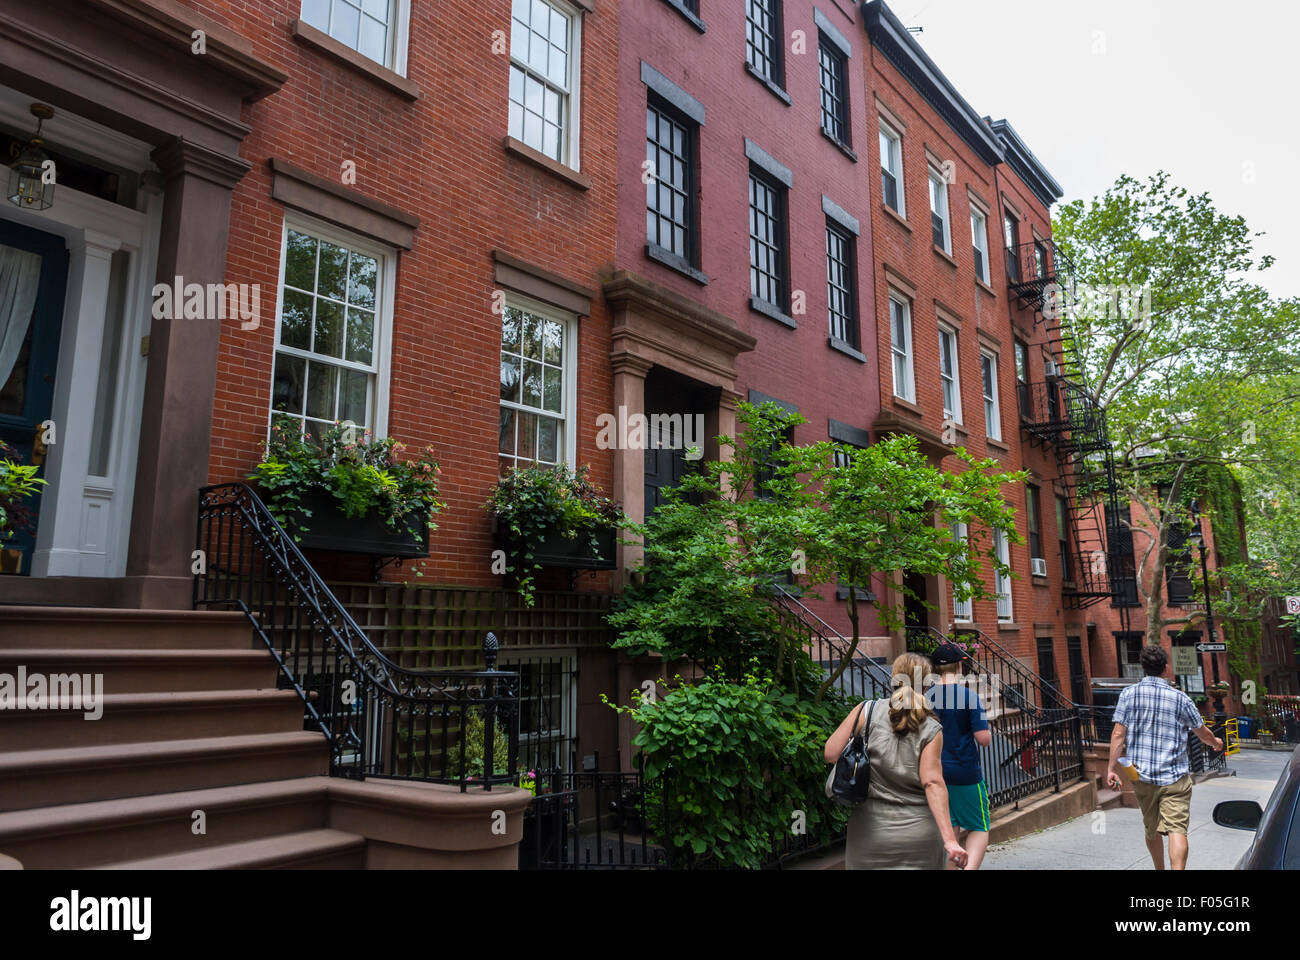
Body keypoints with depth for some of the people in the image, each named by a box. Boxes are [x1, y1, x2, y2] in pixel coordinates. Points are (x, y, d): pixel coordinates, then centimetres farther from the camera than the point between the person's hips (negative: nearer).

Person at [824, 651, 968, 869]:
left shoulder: (868, 712, -5)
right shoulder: (931, 730, -4)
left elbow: (831, 754, -6)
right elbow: (933, 783, -14)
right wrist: (950, 840, -16)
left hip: (869, 833, 0)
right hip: (920, 834, 0)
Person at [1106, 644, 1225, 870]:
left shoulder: (1129, 694, -2)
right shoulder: (1180, 698, 0)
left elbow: (1118, 734, -8)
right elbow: (1202, 732, 14)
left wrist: (1112, 768, -4)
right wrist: (1215, 742, 36)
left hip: (1141, 775, 1)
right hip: (1175, 776, -1)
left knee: (1152, 830, 17)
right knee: (1177, 829, -8)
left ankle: (1159, 869, 33)